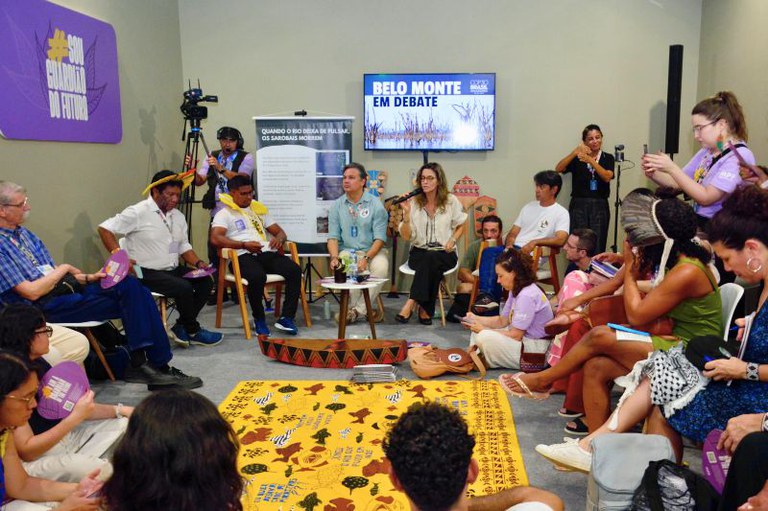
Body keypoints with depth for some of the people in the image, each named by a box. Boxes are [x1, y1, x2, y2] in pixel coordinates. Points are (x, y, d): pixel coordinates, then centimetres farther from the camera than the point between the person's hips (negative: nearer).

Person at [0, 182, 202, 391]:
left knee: (130, 285, -15)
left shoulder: (25, 234, 18)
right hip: (48, 306, -8)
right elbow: (32, 292, -17)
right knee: (131, 303, -20)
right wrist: (63, 269, -4)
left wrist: (89, 278, 3)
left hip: (68, 288, 8)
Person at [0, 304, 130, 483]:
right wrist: (75, 417, -28)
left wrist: (119, 410, -3)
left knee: (125, 423, 6)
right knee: (101, 471, -31)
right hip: (34, 459, -9)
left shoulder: (38, 364, 6)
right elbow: (26, 451, -23)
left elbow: (72, 406, 10)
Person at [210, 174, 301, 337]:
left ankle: (286, 318, -20)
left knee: (294, 270, -25)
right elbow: (215, 239, -8)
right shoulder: (224, 214, 11)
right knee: (257, 276, -38)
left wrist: (279, 239, 0)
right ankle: (259, 319, -14)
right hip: (244, 256, -5)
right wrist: (244, 245, -18)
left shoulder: (259, 210, 29)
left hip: (267, 253, 5)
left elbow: (280, 232, 27)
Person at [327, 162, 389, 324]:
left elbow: (379, 238, -7)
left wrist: (366, 258, -23)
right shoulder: (336, 205, 8)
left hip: (372, 250, -1)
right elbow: (333, 236, 3)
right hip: (347, 250, 2)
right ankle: (364, 310, -14)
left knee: (380, 266, -34)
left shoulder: (375, 204, -1)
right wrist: (334, 258, -17)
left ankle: (358, 309, -21)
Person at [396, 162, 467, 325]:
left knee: (431, 259, -35)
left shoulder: (451, 201, 1)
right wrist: (406, 213, -17)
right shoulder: (413, 202, -1)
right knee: (428, 260, -35)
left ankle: (411, 304, -30)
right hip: (419, 253, 0)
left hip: (444, 253, 0)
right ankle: (425, 309, -28)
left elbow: (461, 226, 16)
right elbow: (405, 236, -4)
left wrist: (452, 240, -3)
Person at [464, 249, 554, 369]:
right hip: (523, 339, 10)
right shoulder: (516, 291, 8)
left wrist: (484, 330, -13)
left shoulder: (527, 296, -23)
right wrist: (477, 319, -1)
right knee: (478, 329, 10)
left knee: (484, 338, -26)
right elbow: (502, 321, 13)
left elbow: (516, 335, -22)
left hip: (535, 349, -10)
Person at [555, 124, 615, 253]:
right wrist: (575, 151, -16)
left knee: (597, 247, -4)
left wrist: (591, 160, -18)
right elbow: (558, 169, -7)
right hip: (579, 205, -1)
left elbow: (607, 177, -7)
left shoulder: (608, 158, 11)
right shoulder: (577, 158, 9)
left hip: (600, 206, 1)